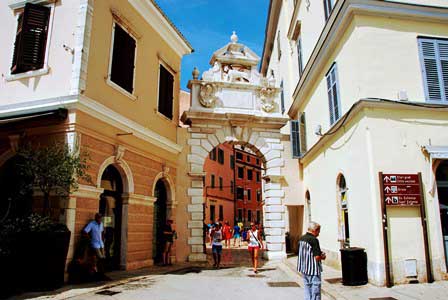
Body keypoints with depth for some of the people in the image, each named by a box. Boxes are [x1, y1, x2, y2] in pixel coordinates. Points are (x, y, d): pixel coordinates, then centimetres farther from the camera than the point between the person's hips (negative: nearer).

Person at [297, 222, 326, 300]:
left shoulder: (301, 238, 6)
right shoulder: (314, 240, -19)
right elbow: (317, 257, -22)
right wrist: (323, 257, 0)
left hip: (303, 268, 8)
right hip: (313, 270, -8)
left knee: (307, 287, 16)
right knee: (315, 290, 2)